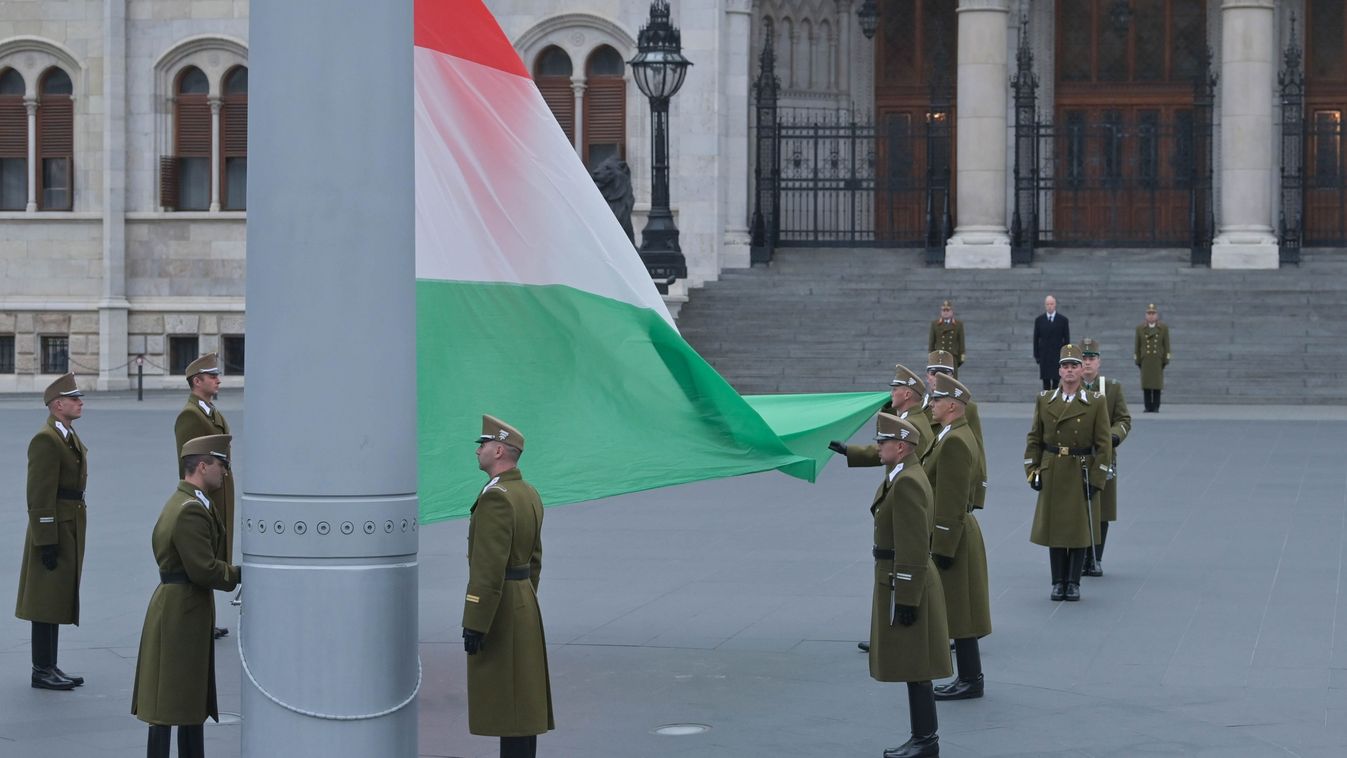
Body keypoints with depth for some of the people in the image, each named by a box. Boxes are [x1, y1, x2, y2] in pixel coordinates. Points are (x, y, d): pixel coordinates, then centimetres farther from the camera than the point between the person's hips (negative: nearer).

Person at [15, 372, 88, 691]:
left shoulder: (70, 438, 14)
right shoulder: (45, 440, -16)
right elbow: (40, 495, -20)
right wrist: (47, 541, -22)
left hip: (70, 529, 10)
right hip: (53, 531, -10)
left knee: (58, 601, 13)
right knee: (46, 601, -5)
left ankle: (50, 667, 18)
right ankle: (41, 671, 0)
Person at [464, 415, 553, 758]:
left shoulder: (495, 498, -20)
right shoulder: (529, 494, 11)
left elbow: (489, 568, -24)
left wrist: (474, 625, -22)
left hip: (498, 609, -10)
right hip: (524, 603, 10)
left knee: (507, 700, -6)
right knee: (522, 700, 12)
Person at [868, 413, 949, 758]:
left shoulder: (907, 483, -20)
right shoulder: (905, 476, 11)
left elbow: (913, 548, -23)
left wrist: (906, 599, -22)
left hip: (904, 584, -10)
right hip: (904, 580, 10)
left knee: (914, 668, -3)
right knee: (913, 668, 14)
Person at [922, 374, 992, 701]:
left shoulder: (954, 442, -20)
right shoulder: (963, 436, 12)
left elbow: (952, 502, -23)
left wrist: (943, 548, -22)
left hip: (952, 537, -11)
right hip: (961, 531, 11)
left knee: (958, 610, -4)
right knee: (959, 610, 14)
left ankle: (970, 681, 1)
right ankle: (970, 677, 20)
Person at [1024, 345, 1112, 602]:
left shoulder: (1095, 402, -3)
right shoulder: (1044, 400, 4)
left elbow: (1103, 444, -4)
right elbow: (1034, 439, 8)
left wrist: (1096, 479, -9)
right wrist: (1032, 471, 0)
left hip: (1081, 474, -2)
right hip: (1052, 474, 2)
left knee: (1079, 530, 1)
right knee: (1054, 528, 4)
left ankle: (1073, 583, 9)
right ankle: (1058, 582, 13)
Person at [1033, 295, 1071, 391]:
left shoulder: (1063, 320, 1)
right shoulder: (1039, 320, 5)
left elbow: (1067, 339, 3)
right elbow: (1036, 339, 7)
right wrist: (1036, 355, 2)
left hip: (1058, 355, -1)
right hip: (1044, 356, 1)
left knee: (1056, 380, -4)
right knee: (1046, 381, 2)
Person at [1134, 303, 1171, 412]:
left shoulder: (1164, 328, 5)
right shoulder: (1140, 329, 7)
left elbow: (1166, 345, 4)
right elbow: (1137, 346, 7)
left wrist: (1166, 360, -2)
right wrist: (1138, 361, 2)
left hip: (1158, 361, -1)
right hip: (1145, 361, 1)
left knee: (1157, 385, -2)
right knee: (1146, 385, -1)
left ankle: (1156, 407, 2)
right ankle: (1148, 407, 3)